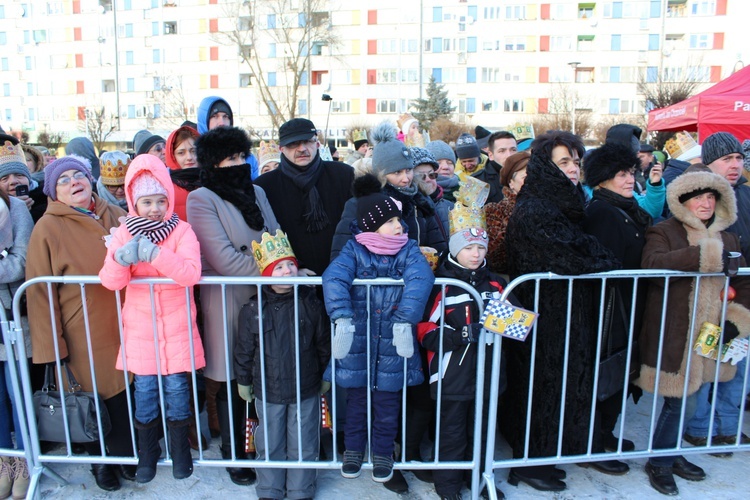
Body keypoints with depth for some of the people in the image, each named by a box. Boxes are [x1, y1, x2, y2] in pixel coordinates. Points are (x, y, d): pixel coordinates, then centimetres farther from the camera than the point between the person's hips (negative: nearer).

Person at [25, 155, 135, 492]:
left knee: (127, 394, 11)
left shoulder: (115, 215, 3)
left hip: (123, 329, 3)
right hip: (84, 339, -3)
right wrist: (52, 350, -9)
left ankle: (127, 453, 36)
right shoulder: (47, 228, -8)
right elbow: (40, 293, -8)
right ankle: (100, 459, 37)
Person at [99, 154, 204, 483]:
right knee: (145, 390, 10)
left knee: (176, 388, 7)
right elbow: (110, 281, -13)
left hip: (177, 328, -1)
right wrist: (121, 258, -34)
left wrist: (153, 252, -35)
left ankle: (180, 451, 28)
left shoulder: (182, 231, -8)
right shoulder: (124, 233, -2)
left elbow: (191, 273, -24)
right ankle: (147, 454, 30)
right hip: (140, 329, 2)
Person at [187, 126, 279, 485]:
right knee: (232, 382, 9)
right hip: (227, 302, -4)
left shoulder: (257, 192, 12)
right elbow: (225, 259, -15)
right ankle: (234, 454, 29)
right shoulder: (201, 199, -6)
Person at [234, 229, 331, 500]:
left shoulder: (311, 304, -9)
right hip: (268, 390, 0)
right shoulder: (253, 310, -9)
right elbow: (244, 349, 1)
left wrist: (325, 376, 6)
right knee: (270, 444, 17)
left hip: (306, 389, 0)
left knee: (303, 444, 14)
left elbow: (324, 343, 0)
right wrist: (243, 381, 7)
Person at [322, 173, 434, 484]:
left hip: (393, 344, 1)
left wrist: (404, 320, -31)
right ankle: (353, 447, 38)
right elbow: (334, 278, -20)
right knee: (356, 399, 16)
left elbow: (420, 280, -20)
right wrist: (342, 319, -33)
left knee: (387, 402, 13)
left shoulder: (408, 250, -2)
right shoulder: (354, 249, -5)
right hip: (357, 341, 0)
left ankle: (382, 452, 36)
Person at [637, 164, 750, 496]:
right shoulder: (664, 233, -6)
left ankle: (670, 454, 36)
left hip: (710, 339, 6)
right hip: (674, 337, -6)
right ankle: (659, 462, 20)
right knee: (682, 403, -1)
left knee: (684, 402, 15)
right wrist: (707, 255, -28)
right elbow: (652, 263, -27)